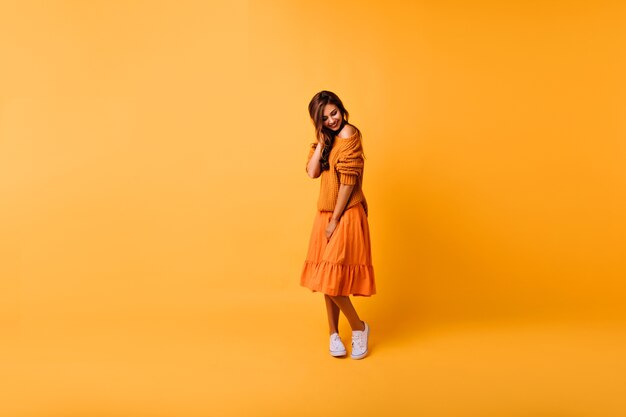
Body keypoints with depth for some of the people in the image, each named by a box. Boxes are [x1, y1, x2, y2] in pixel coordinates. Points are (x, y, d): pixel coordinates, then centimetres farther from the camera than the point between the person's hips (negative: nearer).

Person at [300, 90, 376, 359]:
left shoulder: (348, 133, -13)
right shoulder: (326, 138, 12)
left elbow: (349, 180, -17)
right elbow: (312, 172, -1)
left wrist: (335, 220, -15)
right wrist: (321, 140, -6)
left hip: (346, 215, -8)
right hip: (325, 214, 8)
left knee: (332, 277, -9)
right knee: (327, 277, 11)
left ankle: (359, 327, 11)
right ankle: (334, 333, 23)